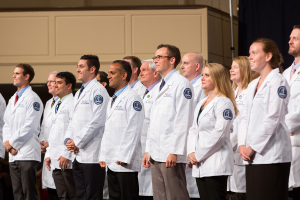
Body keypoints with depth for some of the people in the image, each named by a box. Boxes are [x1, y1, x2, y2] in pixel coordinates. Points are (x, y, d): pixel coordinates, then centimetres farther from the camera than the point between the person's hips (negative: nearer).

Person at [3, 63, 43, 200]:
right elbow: (7, 124, 19)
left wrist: (12, 142, -8)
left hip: (27, 154, -8)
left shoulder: (32, 98, -6)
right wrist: (7, 143, 1)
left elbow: (30, 126, -13)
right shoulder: (13, 99, 20)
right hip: (13, 154, 8)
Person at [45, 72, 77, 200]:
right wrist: (48, 154, 18)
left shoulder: (72, 103, -8)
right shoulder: (56, 105, 22)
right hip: (55, 160, 9)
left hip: (67, 160, -9)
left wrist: (66, 155, -19)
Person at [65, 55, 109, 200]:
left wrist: (77, 142, -12)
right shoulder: (79, 93, 21)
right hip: (78, 155, 9)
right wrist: (68, 139, 5)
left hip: (92, 155, -9)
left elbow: (96, 121, -16)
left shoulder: (98, 90, -8)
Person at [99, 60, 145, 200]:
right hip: (111, 162, 9)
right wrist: (103, 156, 15)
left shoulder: (132, 98, -8)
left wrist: (124, 157, -18)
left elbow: (133, 131, -15)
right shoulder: (113, 100, 21)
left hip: (125, 163, -9)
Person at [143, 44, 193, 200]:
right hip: (157, 155, 9)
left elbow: (183, 120, -14)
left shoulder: (181, 83, -7)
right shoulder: (161, 86, 21)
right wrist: (148, 150, 17)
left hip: (171, 154, -9)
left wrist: (174, 151, -19)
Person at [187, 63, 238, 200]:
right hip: (200, 166, 9)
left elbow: (219, 134, -16)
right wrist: (191, 152, 2)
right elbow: (193, 130, 19)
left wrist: (198, 155, -13)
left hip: (216, 164, -9)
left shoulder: (223, 103, -8)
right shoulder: (201, 104, 21)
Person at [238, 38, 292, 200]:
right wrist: (242, 145, 1)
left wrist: (253, 147, -13)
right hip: (251, 156, 8)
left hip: (271, 155, -8)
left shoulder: (277, 82, -6)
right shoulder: (252, 85, 20)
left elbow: (273, 119, -14)